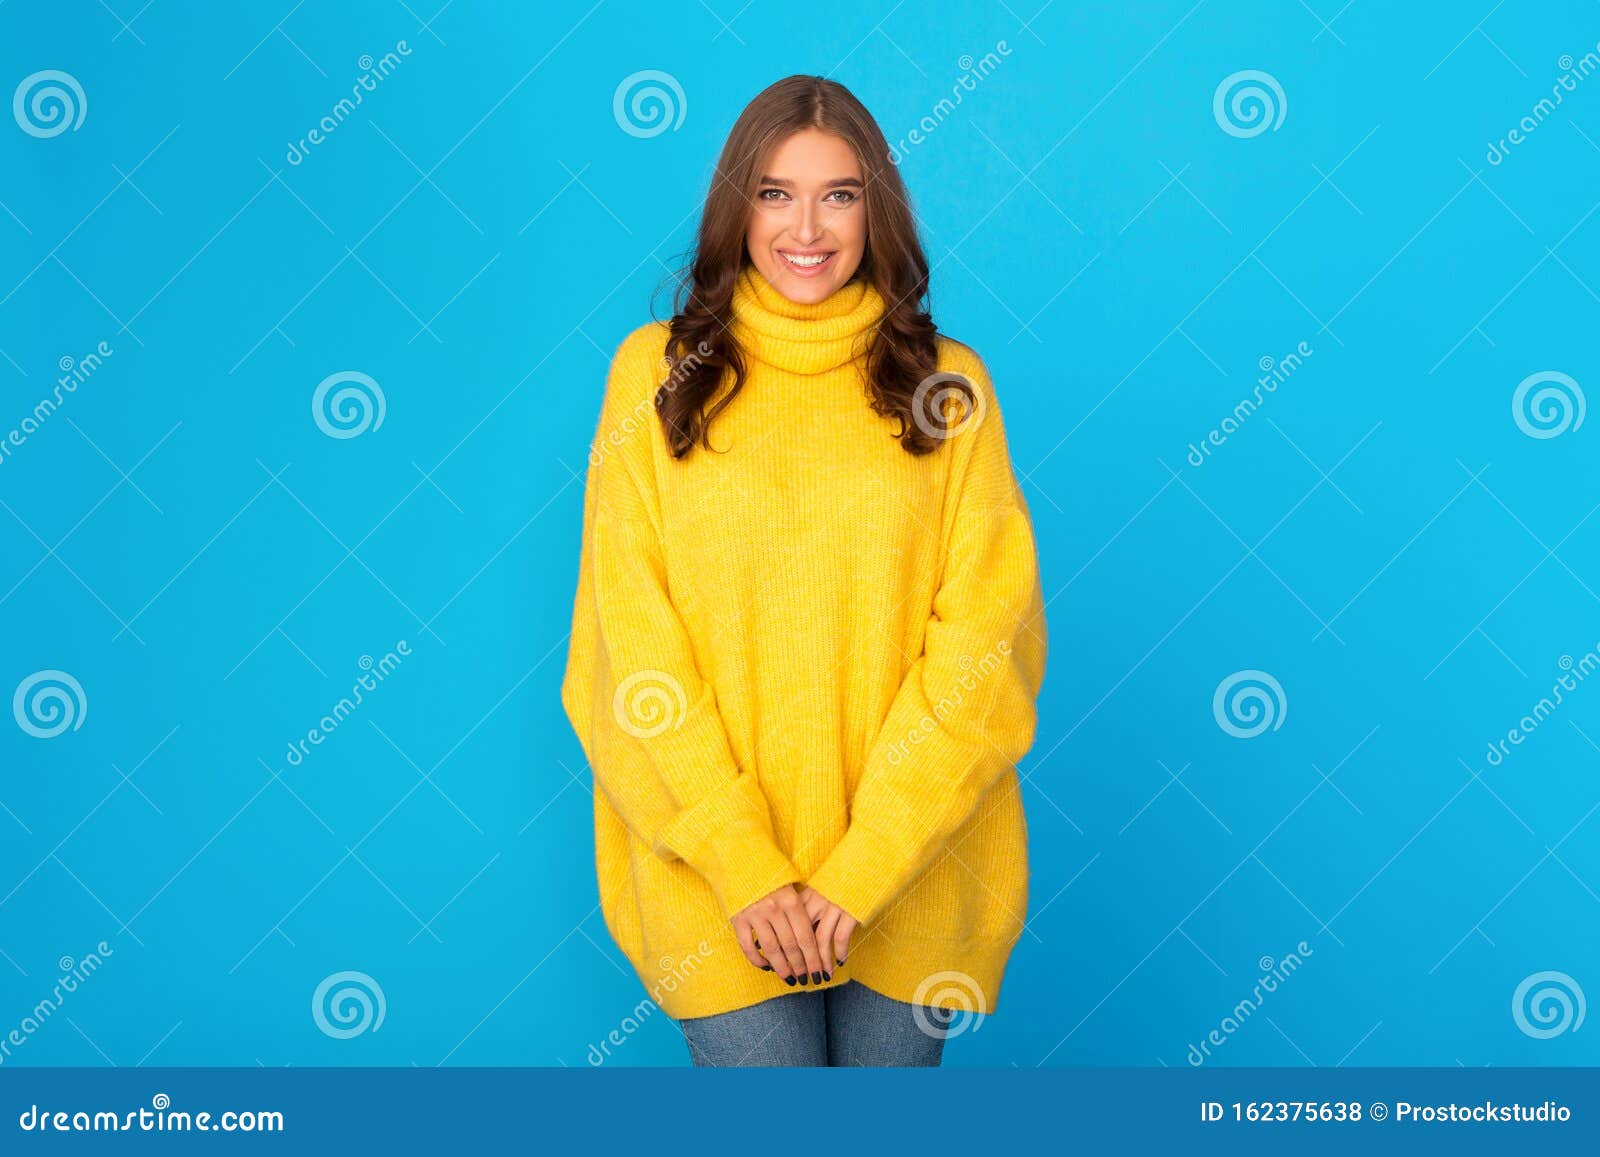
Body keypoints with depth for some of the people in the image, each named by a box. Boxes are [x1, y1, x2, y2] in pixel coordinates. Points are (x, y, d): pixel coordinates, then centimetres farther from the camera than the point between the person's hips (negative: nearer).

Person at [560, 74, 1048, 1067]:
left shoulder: (947, 385, 1)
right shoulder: (658, 372, 1)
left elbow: (982, 642, -4)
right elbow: (634, 640, -3)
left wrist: (862, 870, -12)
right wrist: (742, 864, -11)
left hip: (914, 869, 1)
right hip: (716, 867, -1)